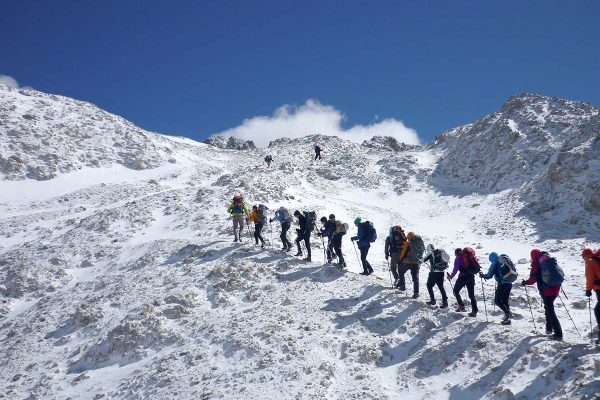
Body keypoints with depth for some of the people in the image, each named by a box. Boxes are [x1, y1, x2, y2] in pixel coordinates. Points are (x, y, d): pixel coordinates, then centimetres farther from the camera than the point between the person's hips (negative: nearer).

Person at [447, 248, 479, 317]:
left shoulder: (458, 258, 0)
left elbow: (456, 269, -8)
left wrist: (451, 276, 2)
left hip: (463, 277, -5)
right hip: (471, 276, 5)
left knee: (456, 291, 16)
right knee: (471, 294, 8)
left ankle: (461, 306, 7)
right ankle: (474, 311, -1)